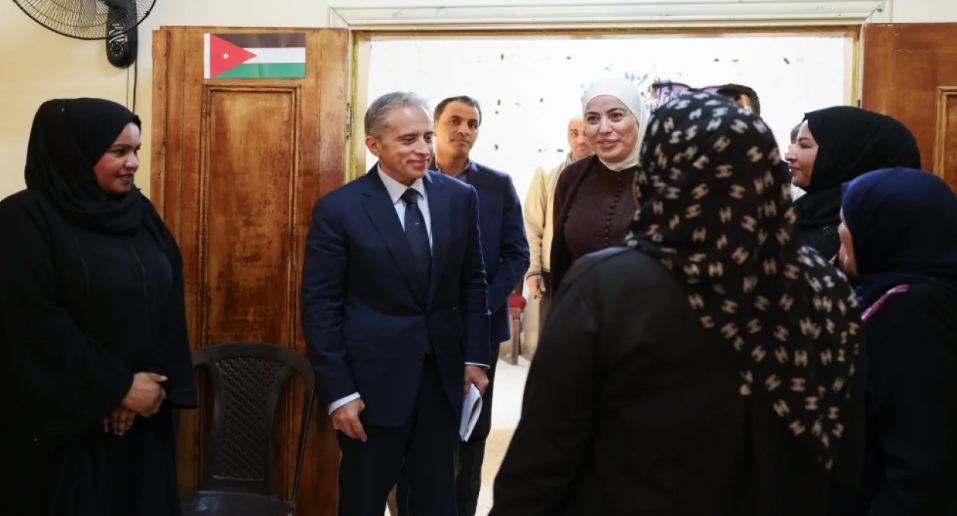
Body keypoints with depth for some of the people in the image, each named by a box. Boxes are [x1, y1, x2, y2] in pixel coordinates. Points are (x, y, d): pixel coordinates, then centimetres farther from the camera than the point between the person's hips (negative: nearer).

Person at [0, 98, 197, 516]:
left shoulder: (141, 212, 7)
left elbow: (170, 302, 3)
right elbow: (35, 329, -16)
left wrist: (155, 380, -10)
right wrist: (117, 388, -14)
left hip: (143, 409, 6)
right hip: (65, 421, -5)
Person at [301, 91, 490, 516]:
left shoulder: (460, 197, 1)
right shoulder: (338, 209, -10)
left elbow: (472, 283, 8)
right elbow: (320, 307, -9)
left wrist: (475, 356, 3)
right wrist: (338, 391, -12)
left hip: (443, 375, 3)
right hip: (373, 380, -3)